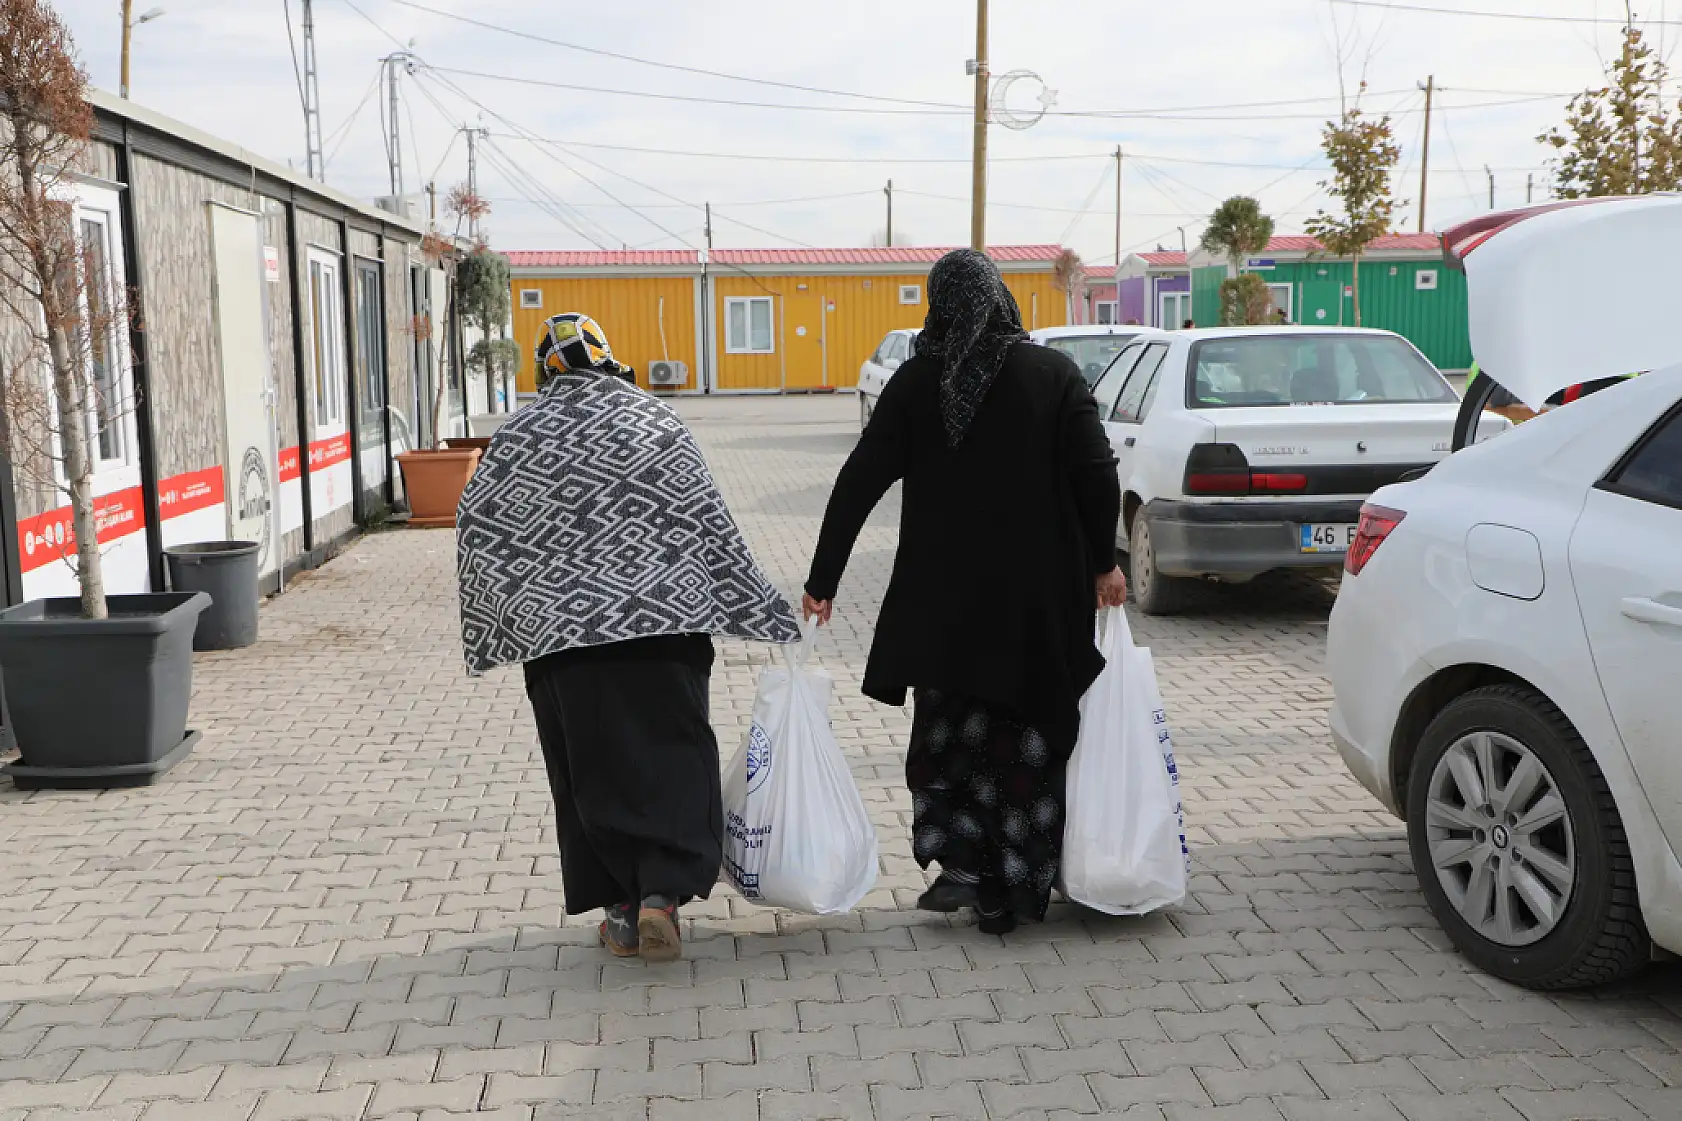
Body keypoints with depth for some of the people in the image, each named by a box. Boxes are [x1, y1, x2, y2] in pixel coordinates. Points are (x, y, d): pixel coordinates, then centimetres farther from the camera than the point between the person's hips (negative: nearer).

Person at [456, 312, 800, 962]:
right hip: (664, 623, -1)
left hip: (558, 635, 1)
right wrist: (759, 610, 6)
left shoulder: (514, 439, 6)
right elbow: (710, 523, 0)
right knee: (672, 757, 5)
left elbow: (478, 535, 5)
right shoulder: (656, 422, 3)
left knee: (590, 768, 9)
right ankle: (661, 892, -8)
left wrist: (496, 628, 17)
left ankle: (622, 908, 14)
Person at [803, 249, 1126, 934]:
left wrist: (822, 581, 1)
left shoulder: (917, 382, -2)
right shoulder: (1055, 373, -3)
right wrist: (1103, 562, 5)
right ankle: (1008, 892, 17)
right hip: (1039, 596, 0)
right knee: (1026, 728, 12)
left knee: (947, 726, 16)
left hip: (944, 596, 0)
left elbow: (859, 483, -4)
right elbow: (1097, 473, -8)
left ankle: (960, 860, 2)